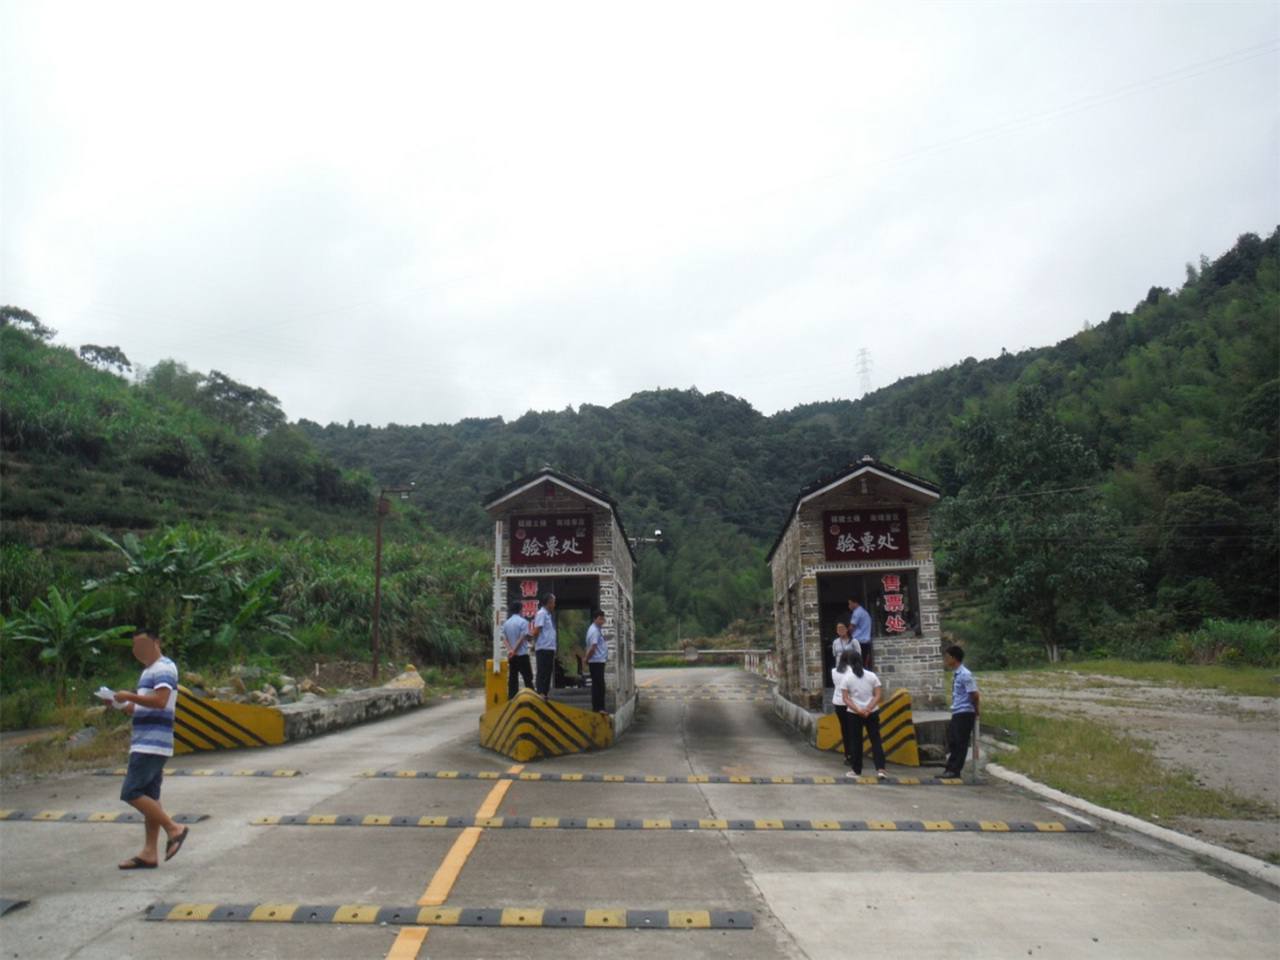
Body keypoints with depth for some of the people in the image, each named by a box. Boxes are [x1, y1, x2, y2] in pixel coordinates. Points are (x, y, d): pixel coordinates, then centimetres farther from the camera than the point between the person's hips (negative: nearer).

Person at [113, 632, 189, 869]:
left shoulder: (164, 668, -10)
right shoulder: (149, 671, 21)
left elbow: (160, 701, -24)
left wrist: (129, 697, -16)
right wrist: (120, 705, 11)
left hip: (152, 745, -10)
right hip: (146, 744, 10)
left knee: (131, 793, -12)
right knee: (149, 796, 9)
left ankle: (174, 829, -6)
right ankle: (149, 853, 12)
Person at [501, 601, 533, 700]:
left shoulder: (506, 623, 10)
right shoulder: (523, 622, -9)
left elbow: (504, 639, 4)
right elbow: (523, 638, -14)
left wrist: (510, 650, -7)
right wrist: (514, 650, -9)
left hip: (511, 656, 6)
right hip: (522, 654, -6)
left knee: (512, 678, 6)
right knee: (528, 677, -2)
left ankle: (511, 699, 4)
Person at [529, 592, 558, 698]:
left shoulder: (549, 615, 17)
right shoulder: (541, 614, -10)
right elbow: (536, 631, -16)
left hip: (550, 649, 9)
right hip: (543, 649, -9)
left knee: (548, 673, 11)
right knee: (542, 673, -7)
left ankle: (545, 694, 16)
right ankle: (540, 695, -5)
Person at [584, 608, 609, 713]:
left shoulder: (598, 629, 15)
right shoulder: (594, 630, -16)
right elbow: (592, 647, -22)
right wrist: (587, 659, -11)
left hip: (600, 661, 10)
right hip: (596, 661, -10)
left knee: (598, 685, 12)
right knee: (599, 685, -7)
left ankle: (598, 707, 16)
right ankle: (598, 707, -4)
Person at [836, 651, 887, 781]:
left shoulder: (846, 677, -5)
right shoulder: (872, 676, 0)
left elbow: (845, 698, -11)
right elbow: (878, 696, -7)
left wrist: (858, 710, -17)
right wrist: (868, 709, -15)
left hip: (853, 713, -1)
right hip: (872, 713, 1)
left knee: (855, 741, 8)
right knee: (876, 740, 7)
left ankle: (856, 770, 15)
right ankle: (880, 769, -3)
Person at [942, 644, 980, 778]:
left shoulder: (965, 675, -16)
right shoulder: (957, 674, 13)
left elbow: (974, 694, -19)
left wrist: (976, 712, -8)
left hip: (964, 713, -9)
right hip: (957, 713, 9)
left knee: (961, 743, -2)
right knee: (953, 742, 12)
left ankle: (955, 771, 3)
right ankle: (950, 769, 18)